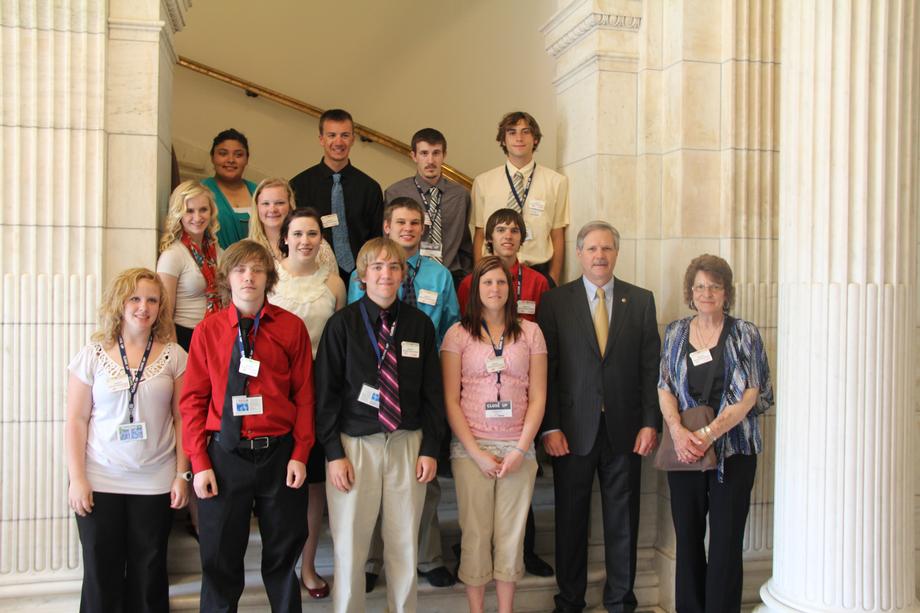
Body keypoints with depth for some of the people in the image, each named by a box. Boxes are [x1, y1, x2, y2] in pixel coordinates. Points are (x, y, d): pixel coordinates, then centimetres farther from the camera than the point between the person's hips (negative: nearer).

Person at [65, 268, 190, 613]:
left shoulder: (174, 356, 0)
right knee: (101, 574, 8)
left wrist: (182, 474, -2)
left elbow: (182, 419, 2)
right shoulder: (93, 355, 0)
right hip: (100, 481, 0)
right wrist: (77, 479, -5)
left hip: (156, 482, 0)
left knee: (149, 574, 9)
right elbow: (76, 420, 0)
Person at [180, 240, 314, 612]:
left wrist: (300, 454, -6)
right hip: (225, 455, 0)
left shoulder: (291, 327, 0)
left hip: (279, 452, 0)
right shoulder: (208, 330, 2)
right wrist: (199, 463, -4)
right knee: (219, 559, 10)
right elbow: (193, 400, 2)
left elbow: (304, 394, 0)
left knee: (283, 554, 13)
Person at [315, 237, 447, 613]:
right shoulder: (342, 324, -2)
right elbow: (326, 392, -2)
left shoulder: (419, 324, 4)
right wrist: (334, 453, -6)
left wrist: (430, 449, 2)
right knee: (349, 545, 5)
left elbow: (432, 391, 7)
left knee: (405, 544, 10)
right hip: (355, 443, -2)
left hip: (407, 443, 2)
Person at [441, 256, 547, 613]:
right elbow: (450, 400, -1)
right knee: (475, 533, 4)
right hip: (471, 447, -1)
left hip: (518, 448, 1)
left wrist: (520, 449, -6)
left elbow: (538, 396, 4)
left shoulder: (530, 332, 6)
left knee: (511, 534, 7)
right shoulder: (458, 333, 1)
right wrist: (476, 452, -8)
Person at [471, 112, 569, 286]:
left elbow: (557, 237, 3)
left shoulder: (557, 182, 3)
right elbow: (480, 234, 5)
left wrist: (554, 282, -2)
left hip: (539, 272, 0)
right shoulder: (483, 182, 4)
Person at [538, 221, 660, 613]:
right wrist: (550, 427, -7)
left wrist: (650, 423, -2)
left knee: (623, 520, 10)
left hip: (625, 428, 1)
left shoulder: (641, 301, 7)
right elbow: (546, 370, -1)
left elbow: (651, 367, 5)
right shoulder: (554, 301, 2)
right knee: (571, 518, 9)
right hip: (574, 428, -1)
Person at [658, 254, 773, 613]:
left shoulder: (744, 334, 1)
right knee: (687, 536, 8)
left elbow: (749, 394, -6)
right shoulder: (675, 332, 9)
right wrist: (678, 431, -13)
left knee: (726, 540, -1)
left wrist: (710, 433, -17)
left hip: (733, 449, -2)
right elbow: (665, 388, 4)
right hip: (685, 449, 2)